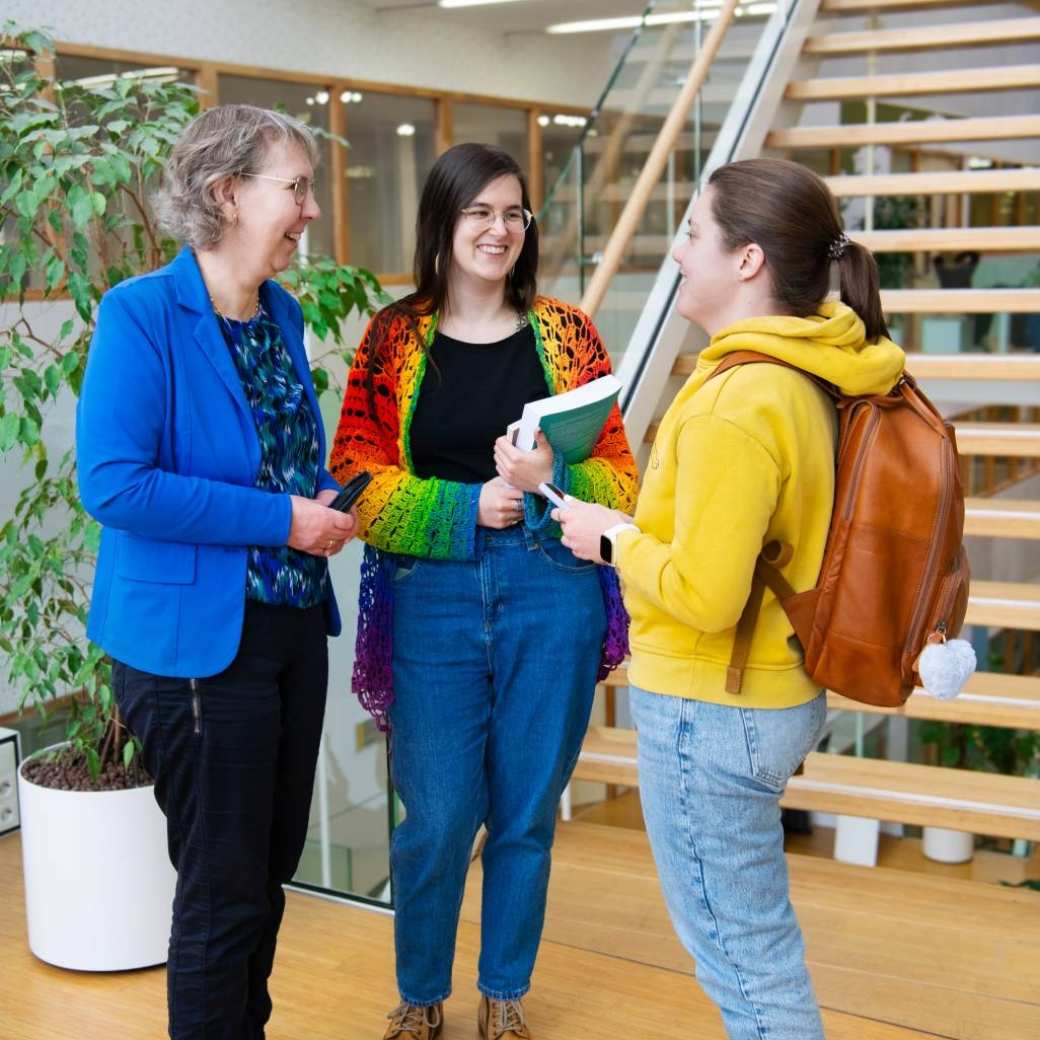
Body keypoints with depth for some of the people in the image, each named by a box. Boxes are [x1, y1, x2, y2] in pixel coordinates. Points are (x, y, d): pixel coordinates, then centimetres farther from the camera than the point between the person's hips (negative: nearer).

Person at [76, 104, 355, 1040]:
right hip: (195, 637, -7)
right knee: (223, 889, 4)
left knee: (272, 867, 19)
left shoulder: (284, 315, 8)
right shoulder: (142, 314, -14)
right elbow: (111, 483, -22)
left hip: (293, 626, 8)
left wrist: (327, 502, -1)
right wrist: (281, 518, -21)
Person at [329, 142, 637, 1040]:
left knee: (526, 812, 10)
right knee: (437, 816, 3)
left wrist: (549, 479, -17)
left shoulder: (564, 332, 5)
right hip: (433, 594, -1)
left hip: (551, 592, 1)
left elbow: (619, 475, 4)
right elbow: (357, 479, -2)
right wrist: (467, 506, -14)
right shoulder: (394, 337, 3)